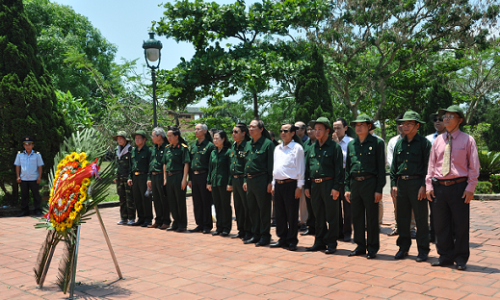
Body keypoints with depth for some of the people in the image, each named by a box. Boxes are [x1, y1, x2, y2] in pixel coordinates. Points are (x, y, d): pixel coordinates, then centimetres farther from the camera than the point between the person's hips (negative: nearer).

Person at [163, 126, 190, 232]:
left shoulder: (183, 148, -8)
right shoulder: (167, 148, 11)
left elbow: (186, 164, -11)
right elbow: (165, 164, 15)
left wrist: (184, 179, -16)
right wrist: (165, 178, 10)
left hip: (178, 176, -7)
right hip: (169, 177, 7)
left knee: (180, 201, 1)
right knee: (171, 201, 11)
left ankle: (182, 224, 11)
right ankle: (175, 223, 23)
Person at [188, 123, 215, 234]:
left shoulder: (210, 145, -6)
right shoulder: (193, 146, 13)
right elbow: (190, 163, 16)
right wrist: (190, 179, 11)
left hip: (204, 176, -6)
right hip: (194, 176, 6)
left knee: (206, 202, 0)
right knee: (196, 202, 10)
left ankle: (207, 225, 9)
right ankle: (200, 224, 19)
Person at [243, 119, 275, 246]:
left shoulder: (268, 144, -9)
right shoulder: (248, 145, 14)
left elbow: (271, 164, -13)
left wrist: (270, 182, -17)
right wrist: (245, 180, 15)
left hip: (262, 180, -8)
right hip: (250, 180, 8)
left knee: (264, 209, 1)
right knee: (252, 209, 13)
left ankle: (265, 236, 11)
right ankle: (256, 235, 24)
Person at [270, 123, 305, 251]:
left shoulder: (297, 148, -4)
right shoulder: (277, 148, 15)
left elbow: (300, 168, -6)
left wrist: (299, 187, -10)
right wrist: (273, 184, 15)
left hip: (290, 184, -6)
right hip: (278, 184, 6)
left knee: (292, 214, 0)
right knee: (280, 213, 11)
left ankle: (292, 241, 10)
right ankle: (282, 239, 21)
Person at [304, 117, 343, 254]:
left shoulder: (334, 147, -4)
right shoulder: (311, 148, 14)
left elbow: (338, 169, -8)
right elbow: (307, 168, 17)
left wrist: (336, 187, -14)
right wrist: (307, 186, 12)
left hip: (328, 185, -5)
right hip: (315, 185, 6)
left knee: (331, 216, 1)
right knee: (318, 216, 12)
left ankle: (331, 244, 10)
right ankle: (319, 242, 22)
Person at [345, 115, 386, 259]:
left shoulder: (377, 143, -2)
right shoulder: (351, 144, 11)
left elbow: (381, 167, -5)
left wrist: (379, 189, -10)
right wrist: (347, 188, 9)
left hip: (370, 183, -5)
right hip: (354, 183, 5)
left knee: (372, 218, 2)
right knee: (357, 217, 10)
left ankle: (372, 248, 14)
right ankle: (360, 246, 22)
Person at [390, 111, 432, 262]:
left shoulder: (424, 143, -3)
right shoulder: (399, 143, 11)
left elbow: (428, 166, -7)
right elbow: (394, 165, 15)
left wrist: (424, 186, -13)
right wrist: (394, 184, 7)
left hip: (417, 183, -5)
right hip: (401, 183, 5)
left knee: (421, 219, 2)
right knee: (402, 218, 10)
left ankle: (423, 250, 12)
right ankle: (403, 247, 21)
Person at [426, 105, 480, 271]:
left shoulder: (467, 140, 1)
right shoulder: (438, 141, 11)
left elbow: (474, 167, -1)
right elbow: (431, 164, 12)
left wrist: (470, 188, -8)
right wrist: (429, 185, 4)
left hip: (459, 187, -3)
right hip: (439, 187, 4)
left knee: (460, 225, 3)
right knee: (441, 225, 8)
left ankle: (461, 259, 15)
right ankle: (445, 256, 21)